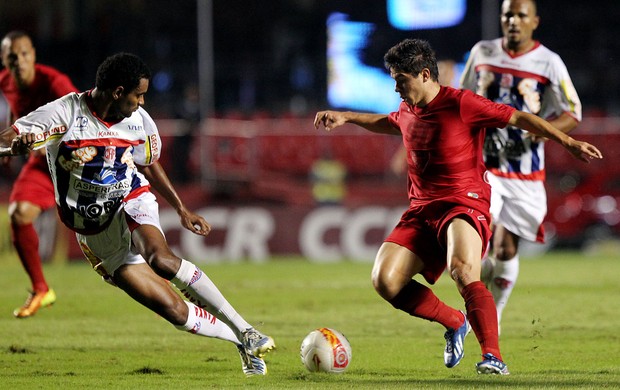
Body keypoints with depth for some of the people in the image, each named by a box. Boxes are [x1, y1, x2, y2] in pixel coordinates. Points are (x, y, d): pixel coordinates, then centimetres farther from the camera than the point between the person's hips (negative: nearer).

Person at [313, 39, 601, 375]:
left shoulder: (461, 104, -9)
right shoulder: (407, 112, 12)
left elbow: (519, 118, -7)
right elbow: (385, 123, 38)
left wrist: (568, 142, -10)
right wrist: (345, 117, 33)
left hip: (464, 204, -7)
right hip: (421, 209, 7)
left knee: (462, 269, -35)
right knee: (385, 280, -12)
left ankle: (493, 357, -35)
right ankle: (455, 323, 9)